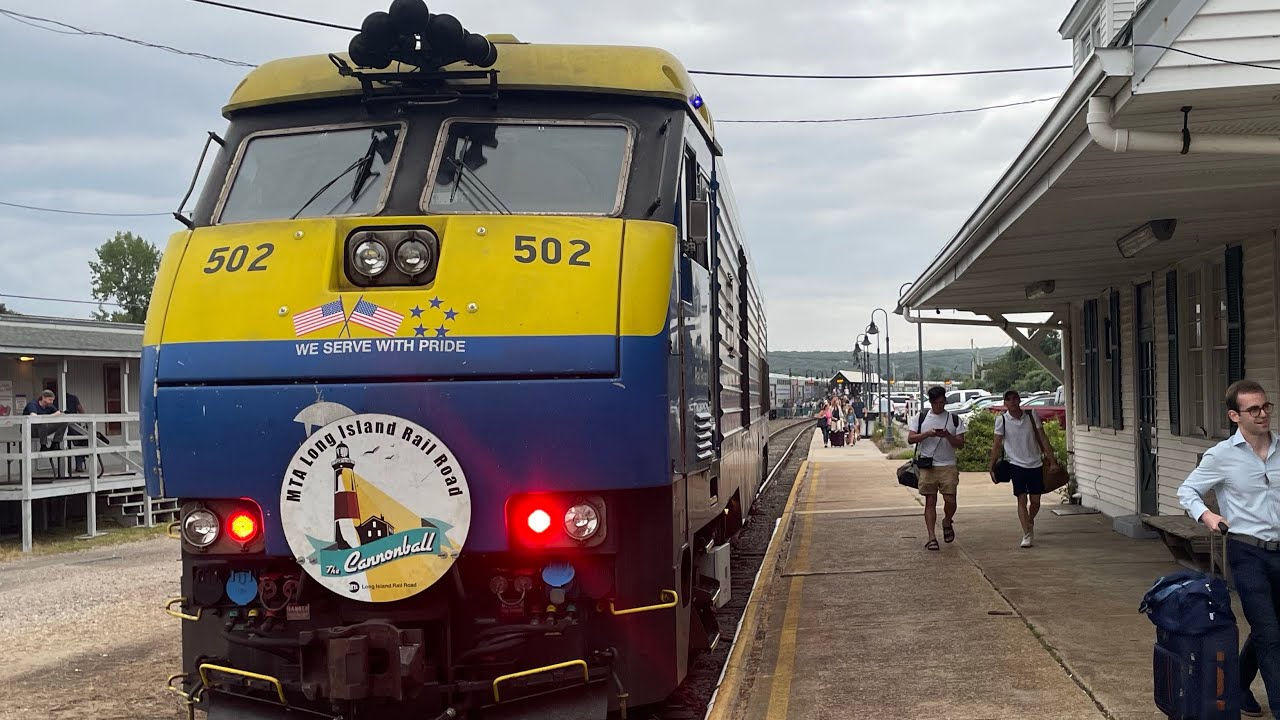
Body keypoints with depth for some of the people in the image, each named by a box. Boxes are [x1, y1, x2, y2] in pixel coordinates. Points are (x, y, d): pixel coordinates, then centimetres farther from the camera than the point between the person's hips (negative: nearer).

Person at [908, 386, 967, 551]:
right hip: (927, 466, 0)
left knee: (950, 500, -6)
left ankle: (947, 522, 25)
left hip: (948, 466, 0)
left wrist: (947, 435, -16)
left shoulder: (955, 419, 6)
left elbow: (960, 444, 2)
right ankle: (932, 537, 1)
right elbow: (910, 438, 0)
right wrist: (927, 434, -15)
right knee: (930, 501, 0)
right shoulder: (920, 418, 6)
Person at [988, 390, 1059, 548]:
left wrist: (1052, 461, -1)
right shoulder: (1002, 419, -6)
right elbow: (997, 445, -1)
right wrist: (992, 467, -2)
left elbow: (1042, 439, 3)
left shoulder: (1031, 415, -1)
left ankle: (1030, 523, 35)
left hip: (1035, 464, 2)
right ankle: (1027, 535, -6)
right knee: (1022, 499, -10)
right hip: (1017, 464, -2)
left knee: (1035, 501, 6)